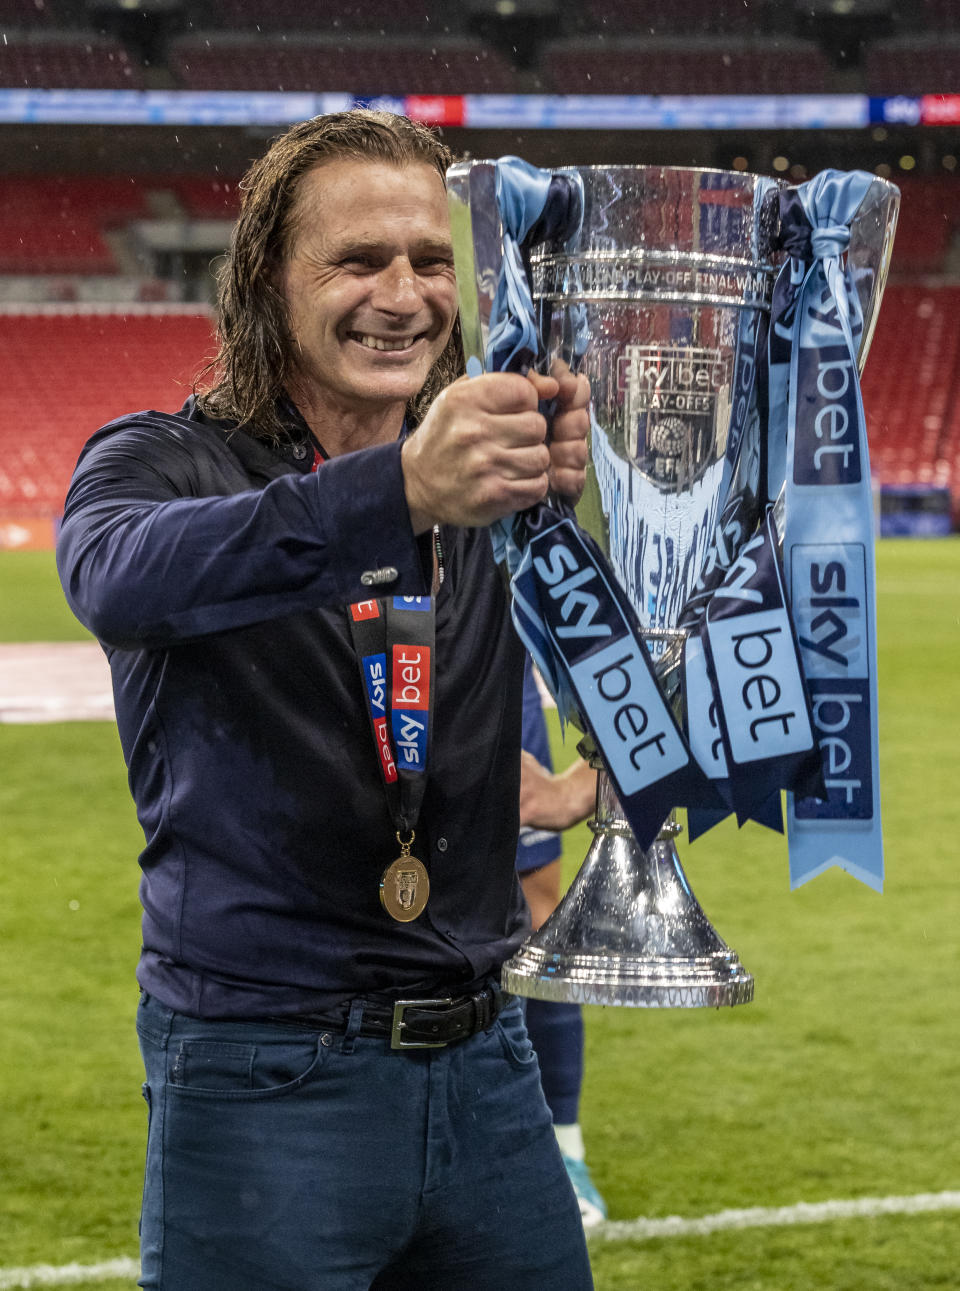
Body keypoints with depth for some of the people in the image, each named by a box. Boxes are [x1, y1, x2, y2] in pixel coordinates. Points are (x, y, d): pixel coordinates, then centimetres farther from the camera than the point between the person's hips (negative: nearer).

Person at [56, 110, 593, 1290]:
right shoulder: (167, 462, -5)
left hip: (483, 1061, 4)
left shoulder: (492, 483, 7)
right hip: (265, 1084, -4)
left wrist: (591, 483, -34)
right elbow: (120, 577, -29)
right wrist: (394, 493, -45)